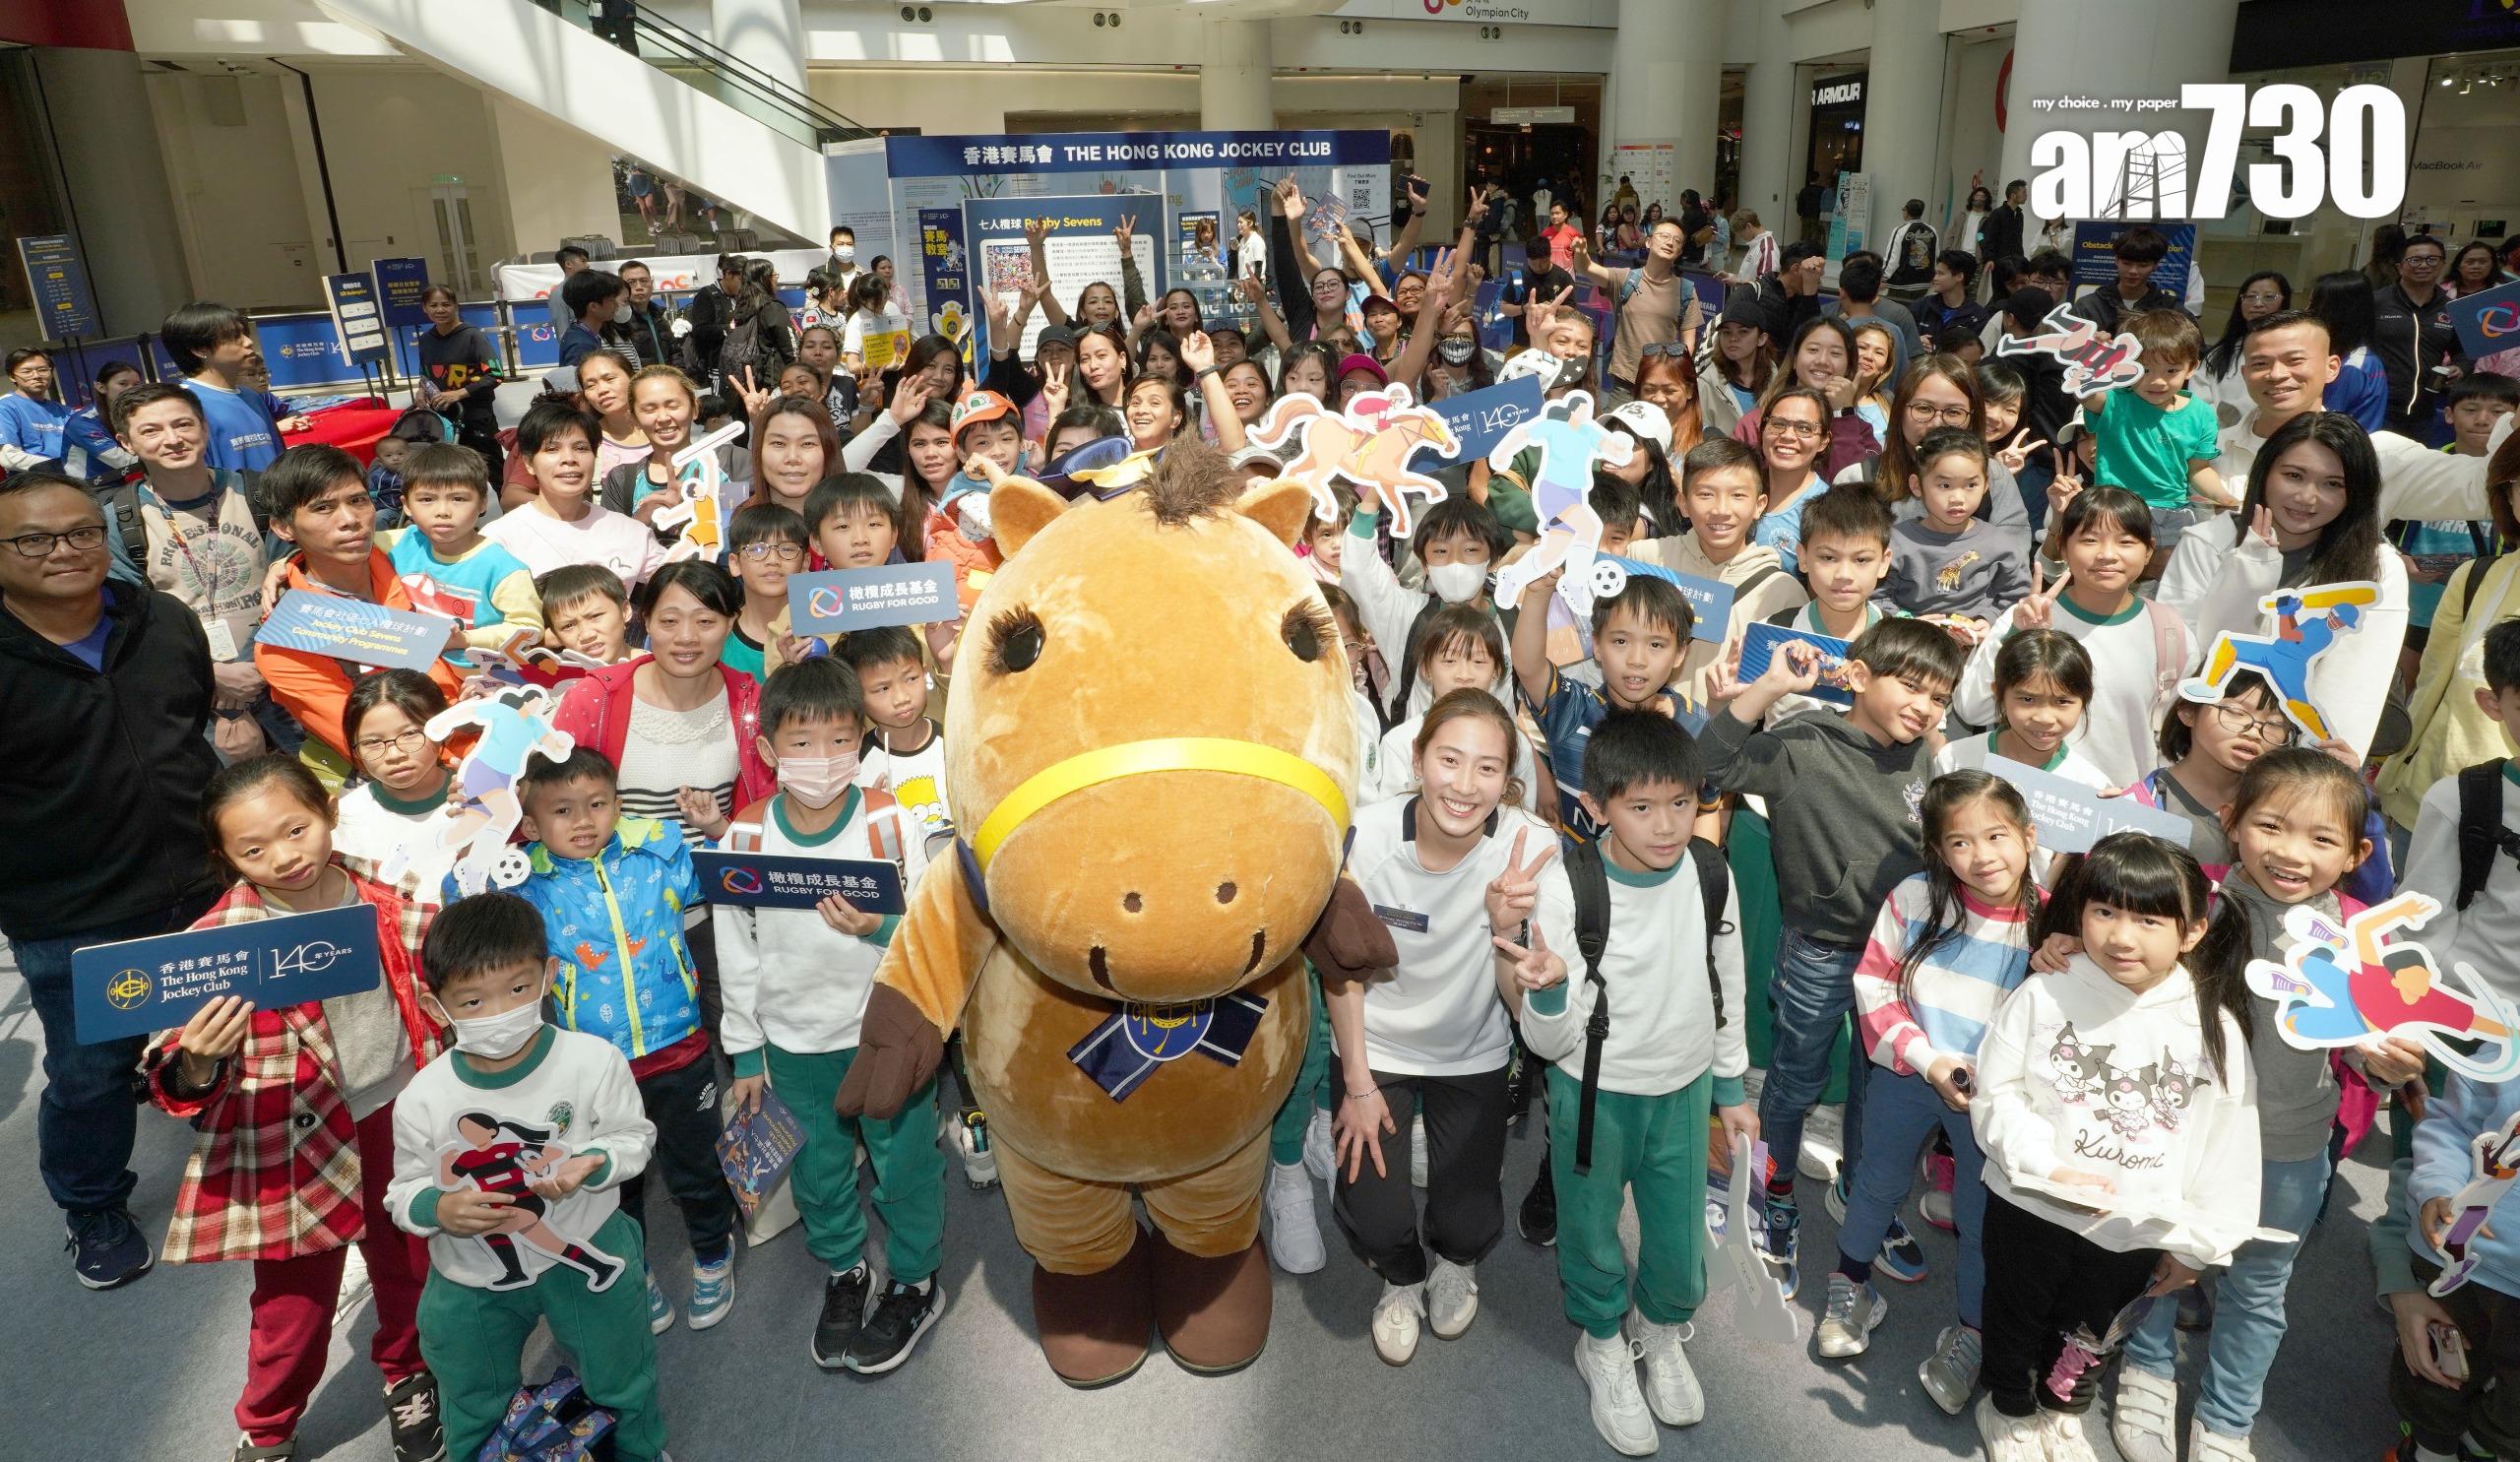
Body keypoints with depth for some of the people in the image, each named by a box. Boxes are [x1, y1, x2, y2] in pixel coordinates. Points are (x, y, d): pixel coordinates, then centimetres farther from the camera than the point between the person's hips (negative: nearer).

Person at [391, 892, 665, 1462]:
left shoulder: (593, 1061, -23)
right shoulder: (422, 1100, -18)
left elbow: (633, 1137, -10)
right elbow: (404, 1193, -4)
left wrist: (590, 1164, -30)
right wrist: (438, 1209, -27)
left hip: (585, 1256, -1)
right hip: (472, 1281, 1)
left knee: (621, 1382, 23)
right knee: (473, 1416, 26)